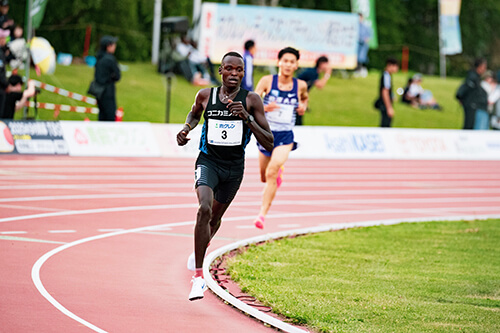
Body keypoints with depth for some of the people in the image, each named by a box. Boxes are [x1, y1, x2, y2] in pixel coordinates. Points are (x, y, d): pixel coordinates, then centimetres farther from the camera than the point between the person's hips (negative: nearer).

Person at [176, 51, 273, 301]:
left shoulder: (251, 100, -9)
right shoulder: (206, 95, -4)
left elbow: (268, 143, -13)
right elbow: (195, 113, 22)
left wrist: (247, 118, -25)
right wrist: (186, 129, 1)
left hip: (234, 167, 1)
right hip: (208, 161, -1)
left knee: (215, 217, 21)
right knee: (204, 209, -27)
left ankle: (199, 252, 56)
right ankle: (198, 276, -24)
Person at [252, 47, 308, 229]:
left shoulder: (300, 85, 0)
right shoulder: (267, 81, -5)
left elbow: (305, 97, 24)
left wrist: (303, 105, 2)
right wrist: (264, 108, -28)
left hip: (286, 136, -1)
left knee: (272, 172, -23)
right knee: (264, 177, 16)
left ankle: (262, 214, -21)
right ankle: (279, 172, 55)